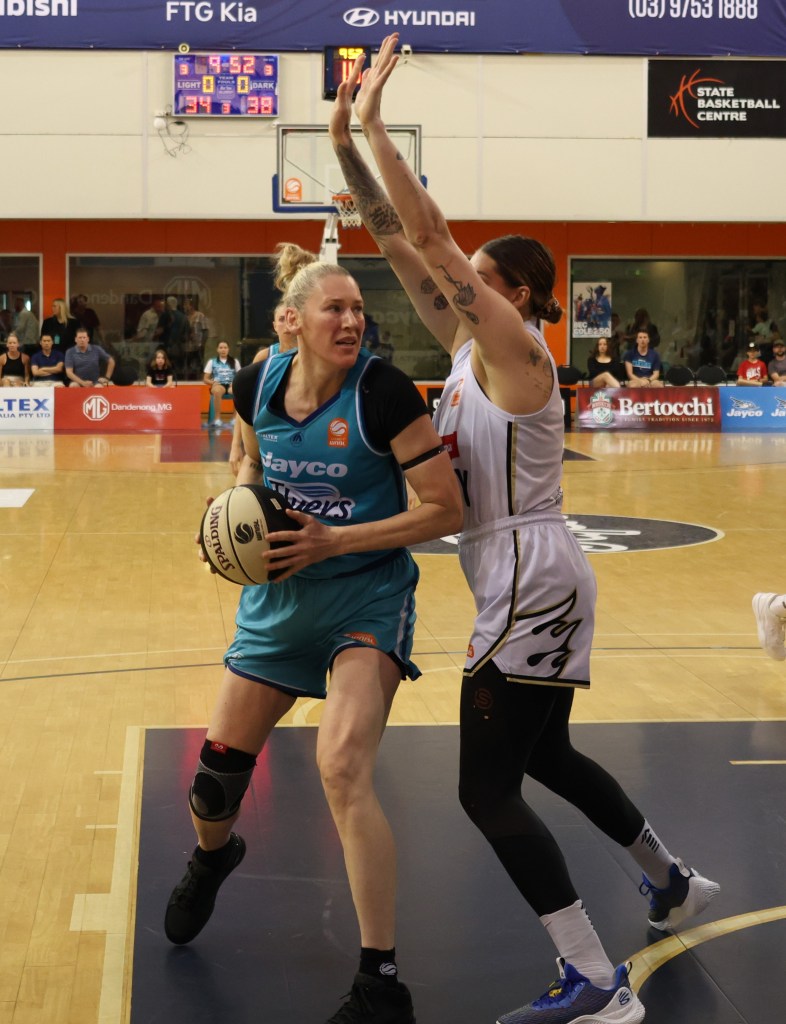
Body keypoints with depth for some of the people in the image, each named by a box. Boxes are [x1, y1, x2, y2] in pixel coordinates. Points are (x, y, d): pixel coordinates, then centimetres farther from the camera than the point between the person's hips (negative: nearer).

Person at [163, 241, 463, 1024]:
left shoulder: (384, 393, -19)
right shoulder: (258, 383, -5)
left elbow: (446, 510, -17)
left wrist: (333, 540, -22)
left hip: (366, 599, -5)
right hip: (278, 597, 5)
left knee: (342, 768, -23)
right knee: (220, 764, 13)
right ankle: (211, 857, 53)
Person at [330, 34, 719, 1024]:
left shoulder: (513, 347, -15)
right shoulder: (470, 343, 9)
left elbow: (429, 235, -22)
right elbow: (399, 241, 7)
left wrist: (374, 121, -19)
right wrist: (346, 140, 1)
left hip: (529, 587, -10)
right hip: (537, 584, 10)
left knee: (486, 790, -8)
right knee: (544, 756, 25)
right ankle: (671, 882, 44)